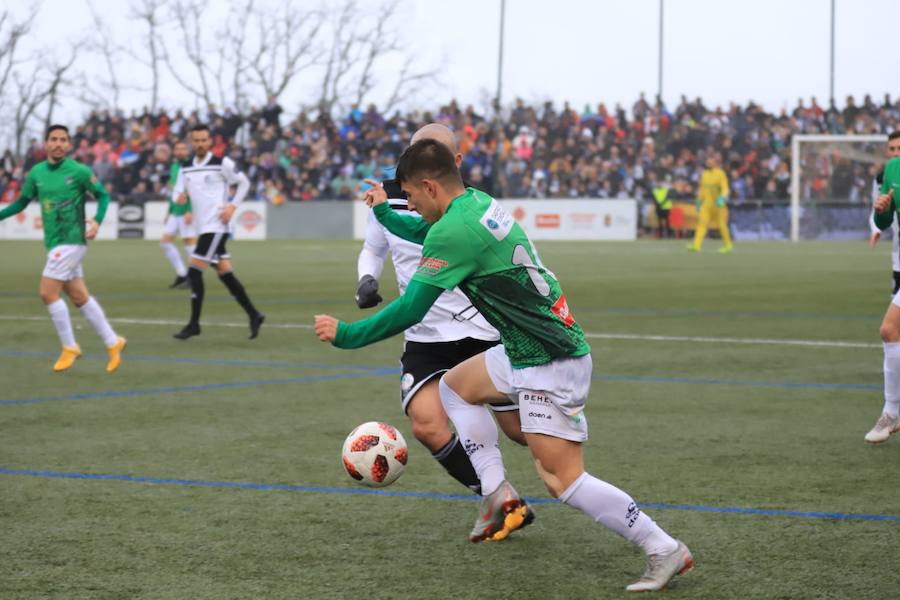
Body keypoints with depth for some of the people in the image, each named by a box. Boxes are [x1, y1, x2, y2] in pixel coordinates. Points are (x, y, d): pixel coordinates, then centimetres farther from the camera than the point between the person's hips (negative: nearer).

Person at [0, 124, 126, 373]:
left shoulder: (79, 171, -8)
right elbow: (22, 202, 17)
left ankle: (69, 347, 3)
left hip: (71, 240, -6)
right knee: (79, 297, 10)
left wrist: (97, 221, -15)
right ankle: (113, 343, 20)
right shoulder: (36, 173, 7)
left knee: (48, 293, -11)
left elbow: (103, 195, 0)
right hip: (54, 242, 6)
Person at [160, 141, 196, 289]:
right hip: (174, 212, 8)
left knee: (189, 241, -6)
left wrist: (190, 211, -23)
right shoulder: (174, 167, 15)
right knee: (165, 240, 5)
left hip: (186, 212, -8)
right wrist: (169, 211, 23)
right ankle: (181, 274, 12)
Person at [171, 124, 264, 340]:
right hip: (203, 226, 7)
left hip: (216, 225, -7)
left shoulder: (222, 164, -7)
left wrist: (232, 206, -9)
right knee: (225, 274, 10)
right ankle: (254, 315, 19)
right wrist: (179, 197, -11)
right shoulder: (186, 168, 10)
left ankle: (194, 324, -6)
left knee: (194, 271, -12)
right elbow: (177, 192, 12)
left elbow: (244, 182, 1)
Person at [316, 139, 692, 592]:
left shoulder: (453, 231, -20)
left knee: (561, 480, -11)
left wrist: (345, 334, -5)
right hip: (527, 350, 10)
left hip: (550, 363, -10)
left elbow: (408, 312, -16)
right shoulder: (478, 202, 8)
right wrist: (383, 212, 40)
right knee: (454, 386, 24)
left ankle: (665, 551, -5)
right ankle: (497, 494, 18)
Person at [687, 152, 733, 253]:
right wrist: (699, 201, 21)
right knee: (701, 222, -9)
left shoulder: (721, 174, -6)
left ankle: (728, 245, 20)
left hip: (717, 203, -5)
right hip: (706, 203, 5)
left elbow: (725, 188, -12)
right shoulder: (704, 174, 11)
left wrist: (723, 197, -30)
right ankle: (696, 245, -17)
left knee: (721, 225, 3)